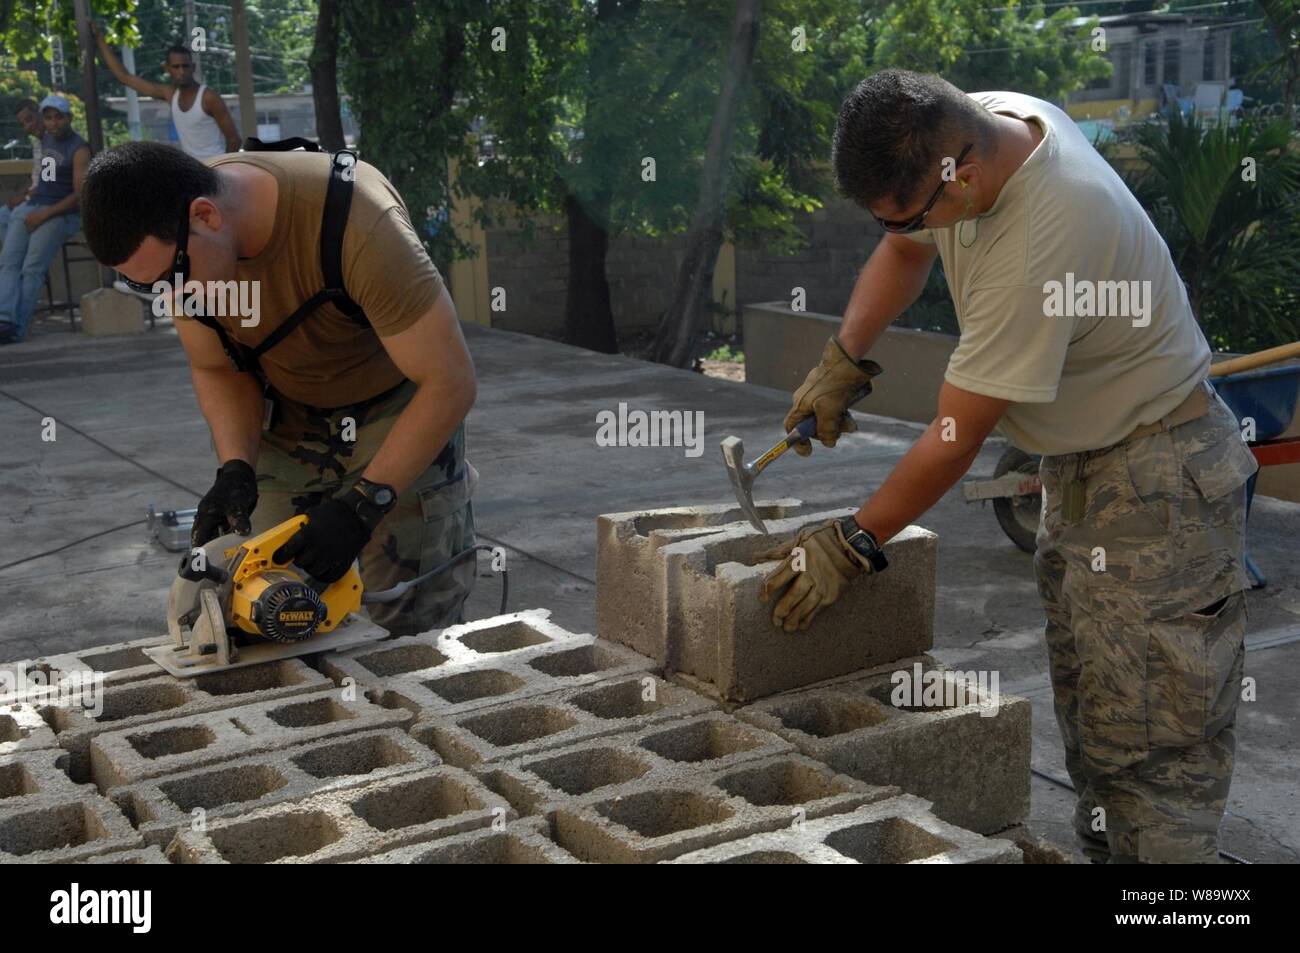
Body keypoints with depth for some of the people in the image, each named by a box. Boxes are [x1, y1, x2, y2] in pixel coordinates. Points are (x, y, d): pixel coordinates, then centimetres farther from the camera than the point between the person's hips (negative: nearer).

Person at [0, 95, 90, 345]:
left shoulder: (79, 150, -7)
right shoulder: (45, 140, 17)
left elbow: (80, 195, -14)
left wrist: (44, 215, -17)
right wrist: (32, 193, 16)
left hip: (61, 212, -7)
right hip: (32, 206, 7)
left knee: (32, 269, -22)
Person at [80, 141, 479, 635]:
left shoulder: (355, 221, -37)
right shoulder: (171, 241, -18)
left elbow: (449, 382, -30)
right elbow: (216, 368, -2)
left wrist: (360, 505, -33)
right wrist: (235, 470, -19)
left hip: (397, 411, -4)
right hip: (287, 419, 5)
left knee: (415, 622, -7)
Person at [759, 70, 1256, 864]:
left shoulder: (1033, 251, -33)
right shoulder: (987, 120, -7)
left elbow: (955, 441, -25)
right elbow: (906, 252, 13)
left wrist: (853, 545, -14)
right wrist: (843, 359, 3)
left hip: (1157, 476, -9)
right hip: (1080, 458, 9)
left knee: (1154, 738, -7)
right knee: (1090, 709, 15)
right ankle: (1102, 843, 27)